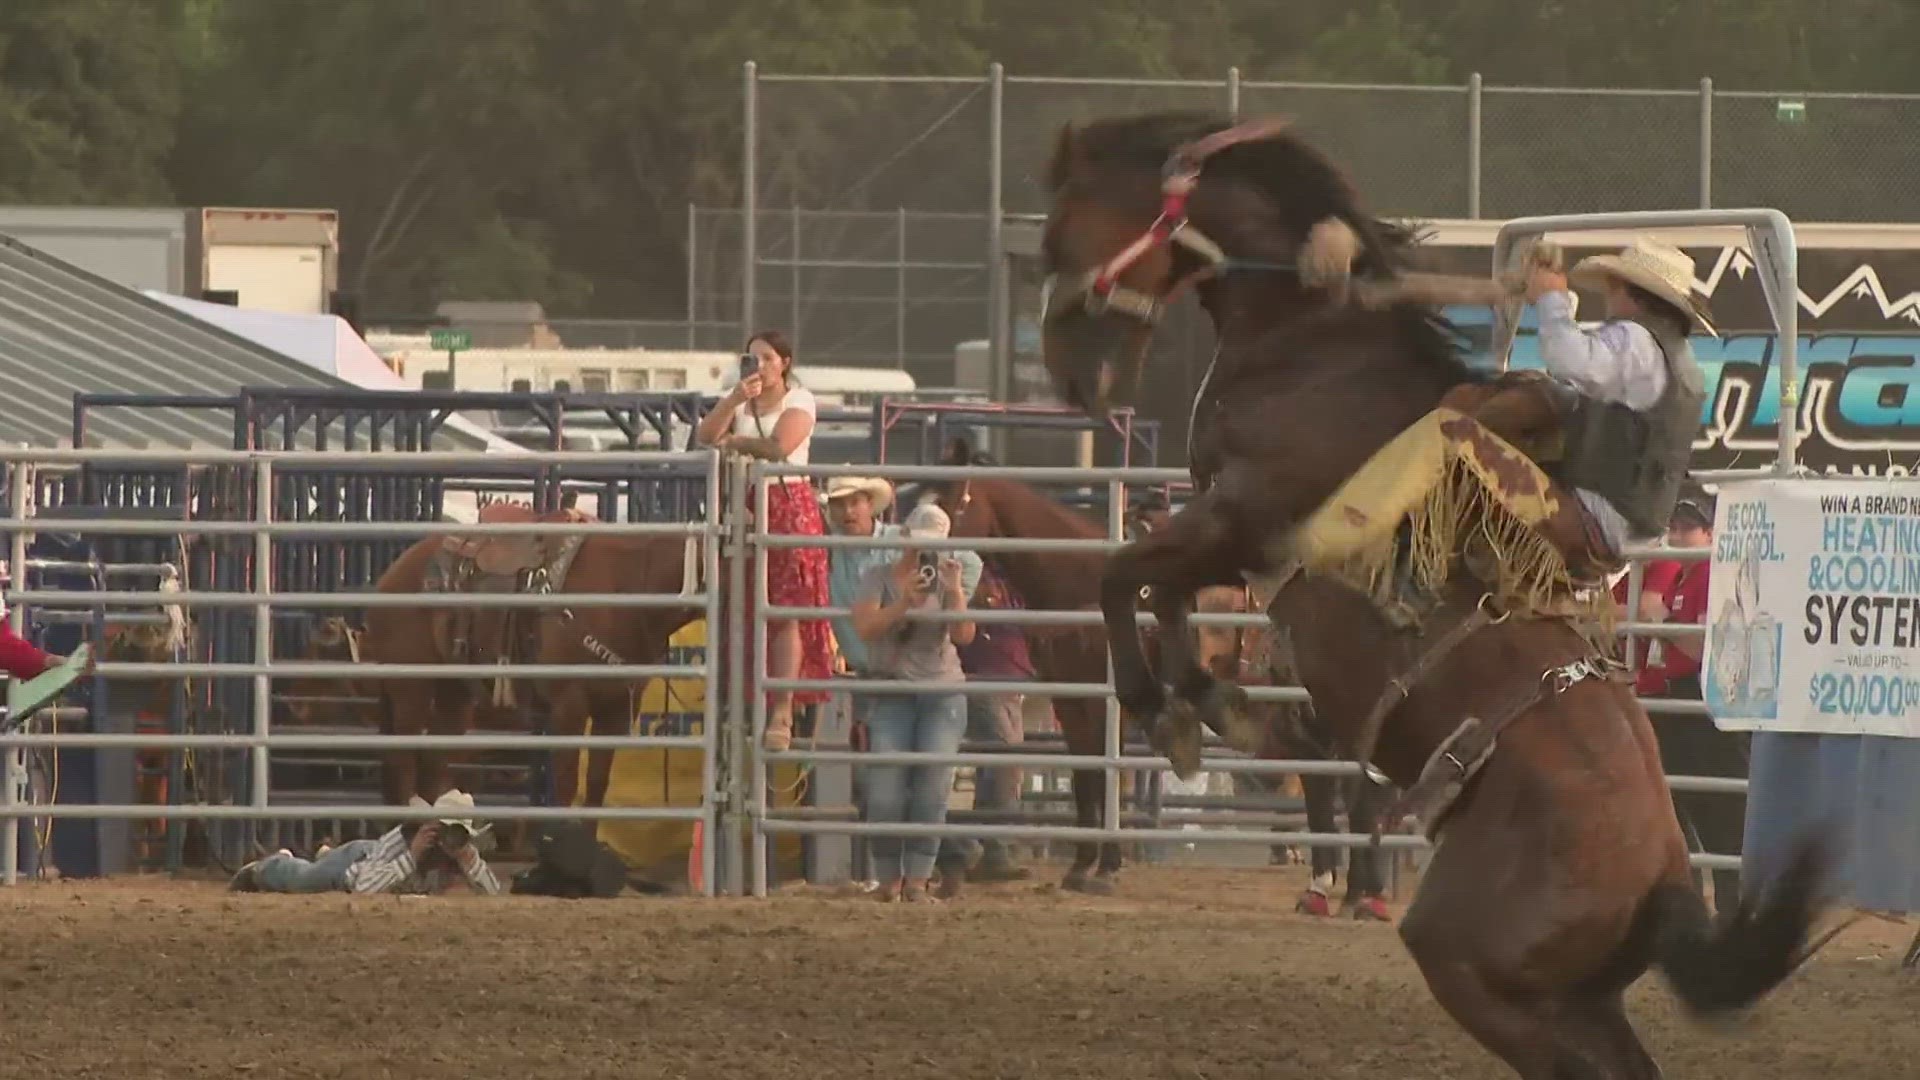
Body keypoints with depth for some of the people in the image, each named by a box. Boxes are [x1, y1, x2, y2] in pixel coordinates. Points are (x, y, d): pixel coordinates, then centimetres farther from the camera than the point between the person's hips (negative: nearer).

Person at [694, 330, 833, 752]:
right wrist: (734, 400, -13)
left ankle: (783, 714, -12)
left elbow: (779, 445, -15)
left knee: (786, 611, -9)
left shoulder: (799, 401, 1)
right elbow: (705, 436, 0)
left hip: (789, 507, -5)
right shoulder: (738, 401, 15)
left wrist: (734, 441, -2)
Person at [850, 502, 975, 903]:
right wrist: (905, 603, -28)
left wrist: (954, 592, -20)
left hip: (942, 694, 1)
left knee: (933, 788, -7)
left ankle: (918, 880, -4)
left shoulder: (944, 579, 4)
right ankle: (889, 879, 4)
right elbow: (865, 626, -15)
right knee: (885, 791, -9)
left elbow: (964, 635, -7)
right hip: (891, 694, -1)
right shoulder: (879, 578, 0)